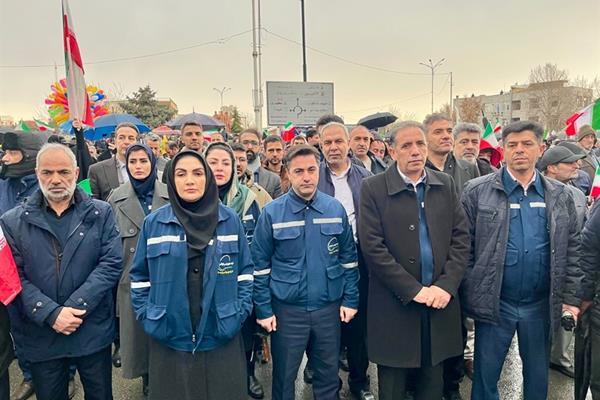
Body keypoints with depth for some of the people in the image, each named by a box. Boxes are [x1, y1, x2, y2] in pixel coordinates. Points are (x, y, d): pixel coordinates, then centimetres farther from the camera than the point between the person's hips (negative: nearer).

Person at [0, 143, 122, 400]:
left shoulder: (100, 214, 0)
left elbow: (111, 264, -7)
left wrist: (76, 307, -16)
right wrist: (51, 314, -16)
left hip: (93, 332, 0)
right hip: (41, 337, 1)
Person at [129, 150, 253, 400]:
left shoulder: (230, 220, 0)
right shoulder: (153, 223, -1)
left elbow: (245, 270, 5)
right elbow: (139, 275, 6)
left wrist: (241, 311, -2)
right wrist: (146, 315, -1)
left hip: (221, 338, 0)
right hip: (169, 341, 0)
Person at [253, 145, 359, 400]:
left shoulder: (336, 209, -1)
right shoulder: (272, 212, -8)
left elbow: (348, 257, 5)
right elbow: (260, 264, -4)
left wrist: (351, 300, 2)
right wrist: (263, 309, -5)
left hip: (329, 307, 2)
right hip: (287, 309, -2)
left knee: (328, 376, 17)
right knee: (284, 377, 15)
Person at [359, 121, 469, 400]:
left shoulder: (445, 184, 6)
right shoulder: (373, 188, -7)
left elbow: (460, 238, 4)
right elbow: (372, 247, -13)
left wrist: (446, 285, -8)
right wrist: (414, 290, -14)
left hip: (440, 301, 4)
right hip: (395, 306, -3)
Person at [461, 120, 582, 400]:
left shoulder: (560, 195, 4)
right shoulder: (477, 191, -6)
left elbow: (571, 249, 7)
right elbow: (464, 247, -4)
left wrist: (571, 297, 2)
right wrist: (469, 296, -5)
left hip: (541, 304, 3)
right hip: (493, 302, -2)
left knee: (538, 374, 19)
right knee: (486, 373, 10)